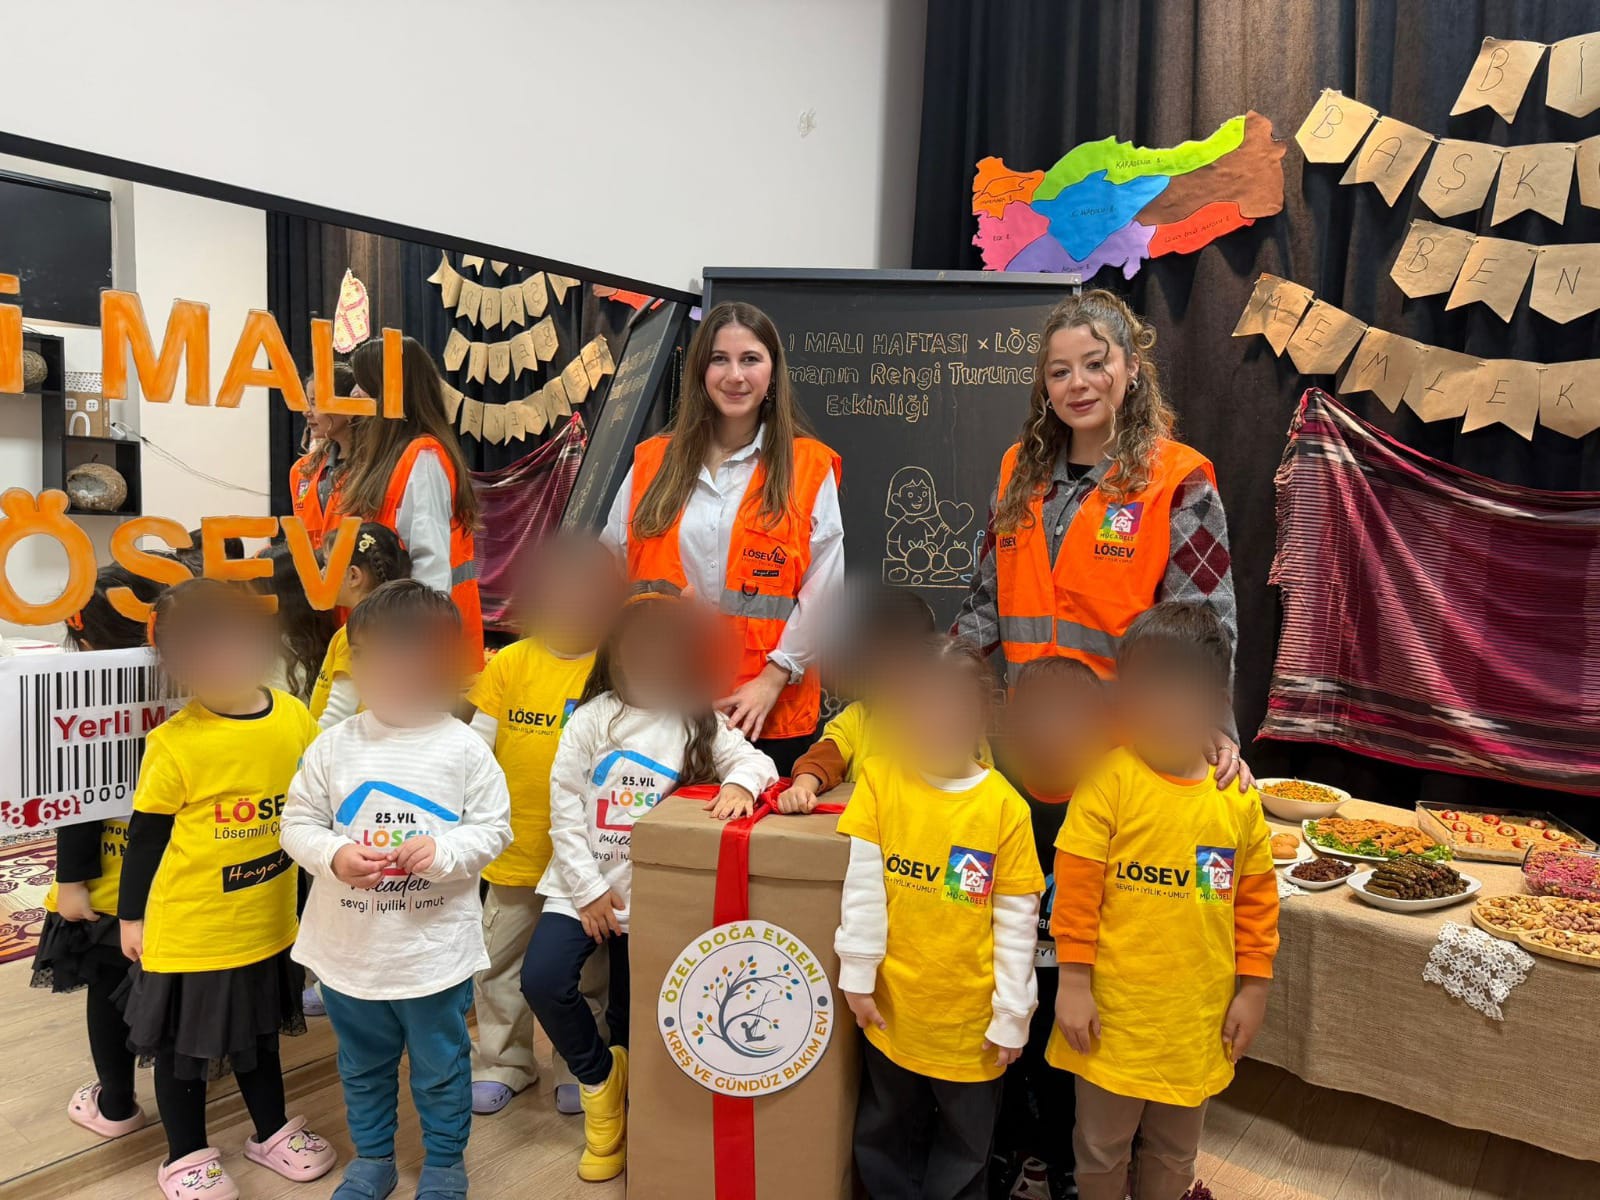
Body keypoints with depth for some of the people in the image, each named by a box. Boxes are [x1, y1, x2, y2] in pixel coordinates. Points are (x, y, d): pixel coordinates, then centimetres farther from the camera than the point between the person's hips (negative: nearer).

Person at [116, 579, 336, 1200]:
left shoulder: (294, 717, -10)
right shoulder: (174, 743, -20)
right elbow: (145, 837, -9)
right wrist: (132, 915, -2)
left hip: (268, 923, 4)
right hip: (188, 930, -4)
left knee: (257, 1030, 24)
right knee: (181, 1042, 16)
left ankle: (272, 1131, 45)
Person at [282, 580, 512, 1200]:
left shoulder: (463, 749, -11)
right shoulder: (335, 746, -5)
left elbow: (495, 829, -7)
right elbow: (296, 823, 0)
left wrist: (444, 853, -24)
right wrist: (334, 856, -19)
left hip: (435, 947, -2)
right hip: (349, 946, 3)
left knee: (440, 1067, 16)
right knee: (362, 1065, 24)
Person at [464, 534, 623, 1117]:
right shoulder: (509, 664, -3)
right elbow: (476, 742, -1)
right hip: (514, 846, 2)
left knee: (584, 965, 14)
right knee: (501, 960, 16)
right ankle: (502, 1062, 36)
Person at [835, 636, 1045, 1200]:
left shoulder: (1005, 805, -12)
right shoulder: (879, 779, -9)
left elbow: (1017, 921, -7)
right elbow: (861, 883, -9)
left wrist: (1012, 1016, -4)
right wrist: (858, 976, -8)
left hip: (970, 1016, -1)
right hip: (892, 1005, 1)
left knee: (963, 1146, 18)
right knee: (886, 1134, 22)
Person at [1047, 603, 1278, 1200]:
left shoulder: (1238, 799, -3)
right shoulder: (1108, 781, -15)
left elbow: (1256, 898, 6)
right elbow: (1076, 888, -13)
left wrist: (1253, 988, 8)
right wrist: (1073, 983, -11)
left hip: (1198, 1018, 3)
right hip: (1114, 1013, -3)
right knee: (1101, 1149, 16)